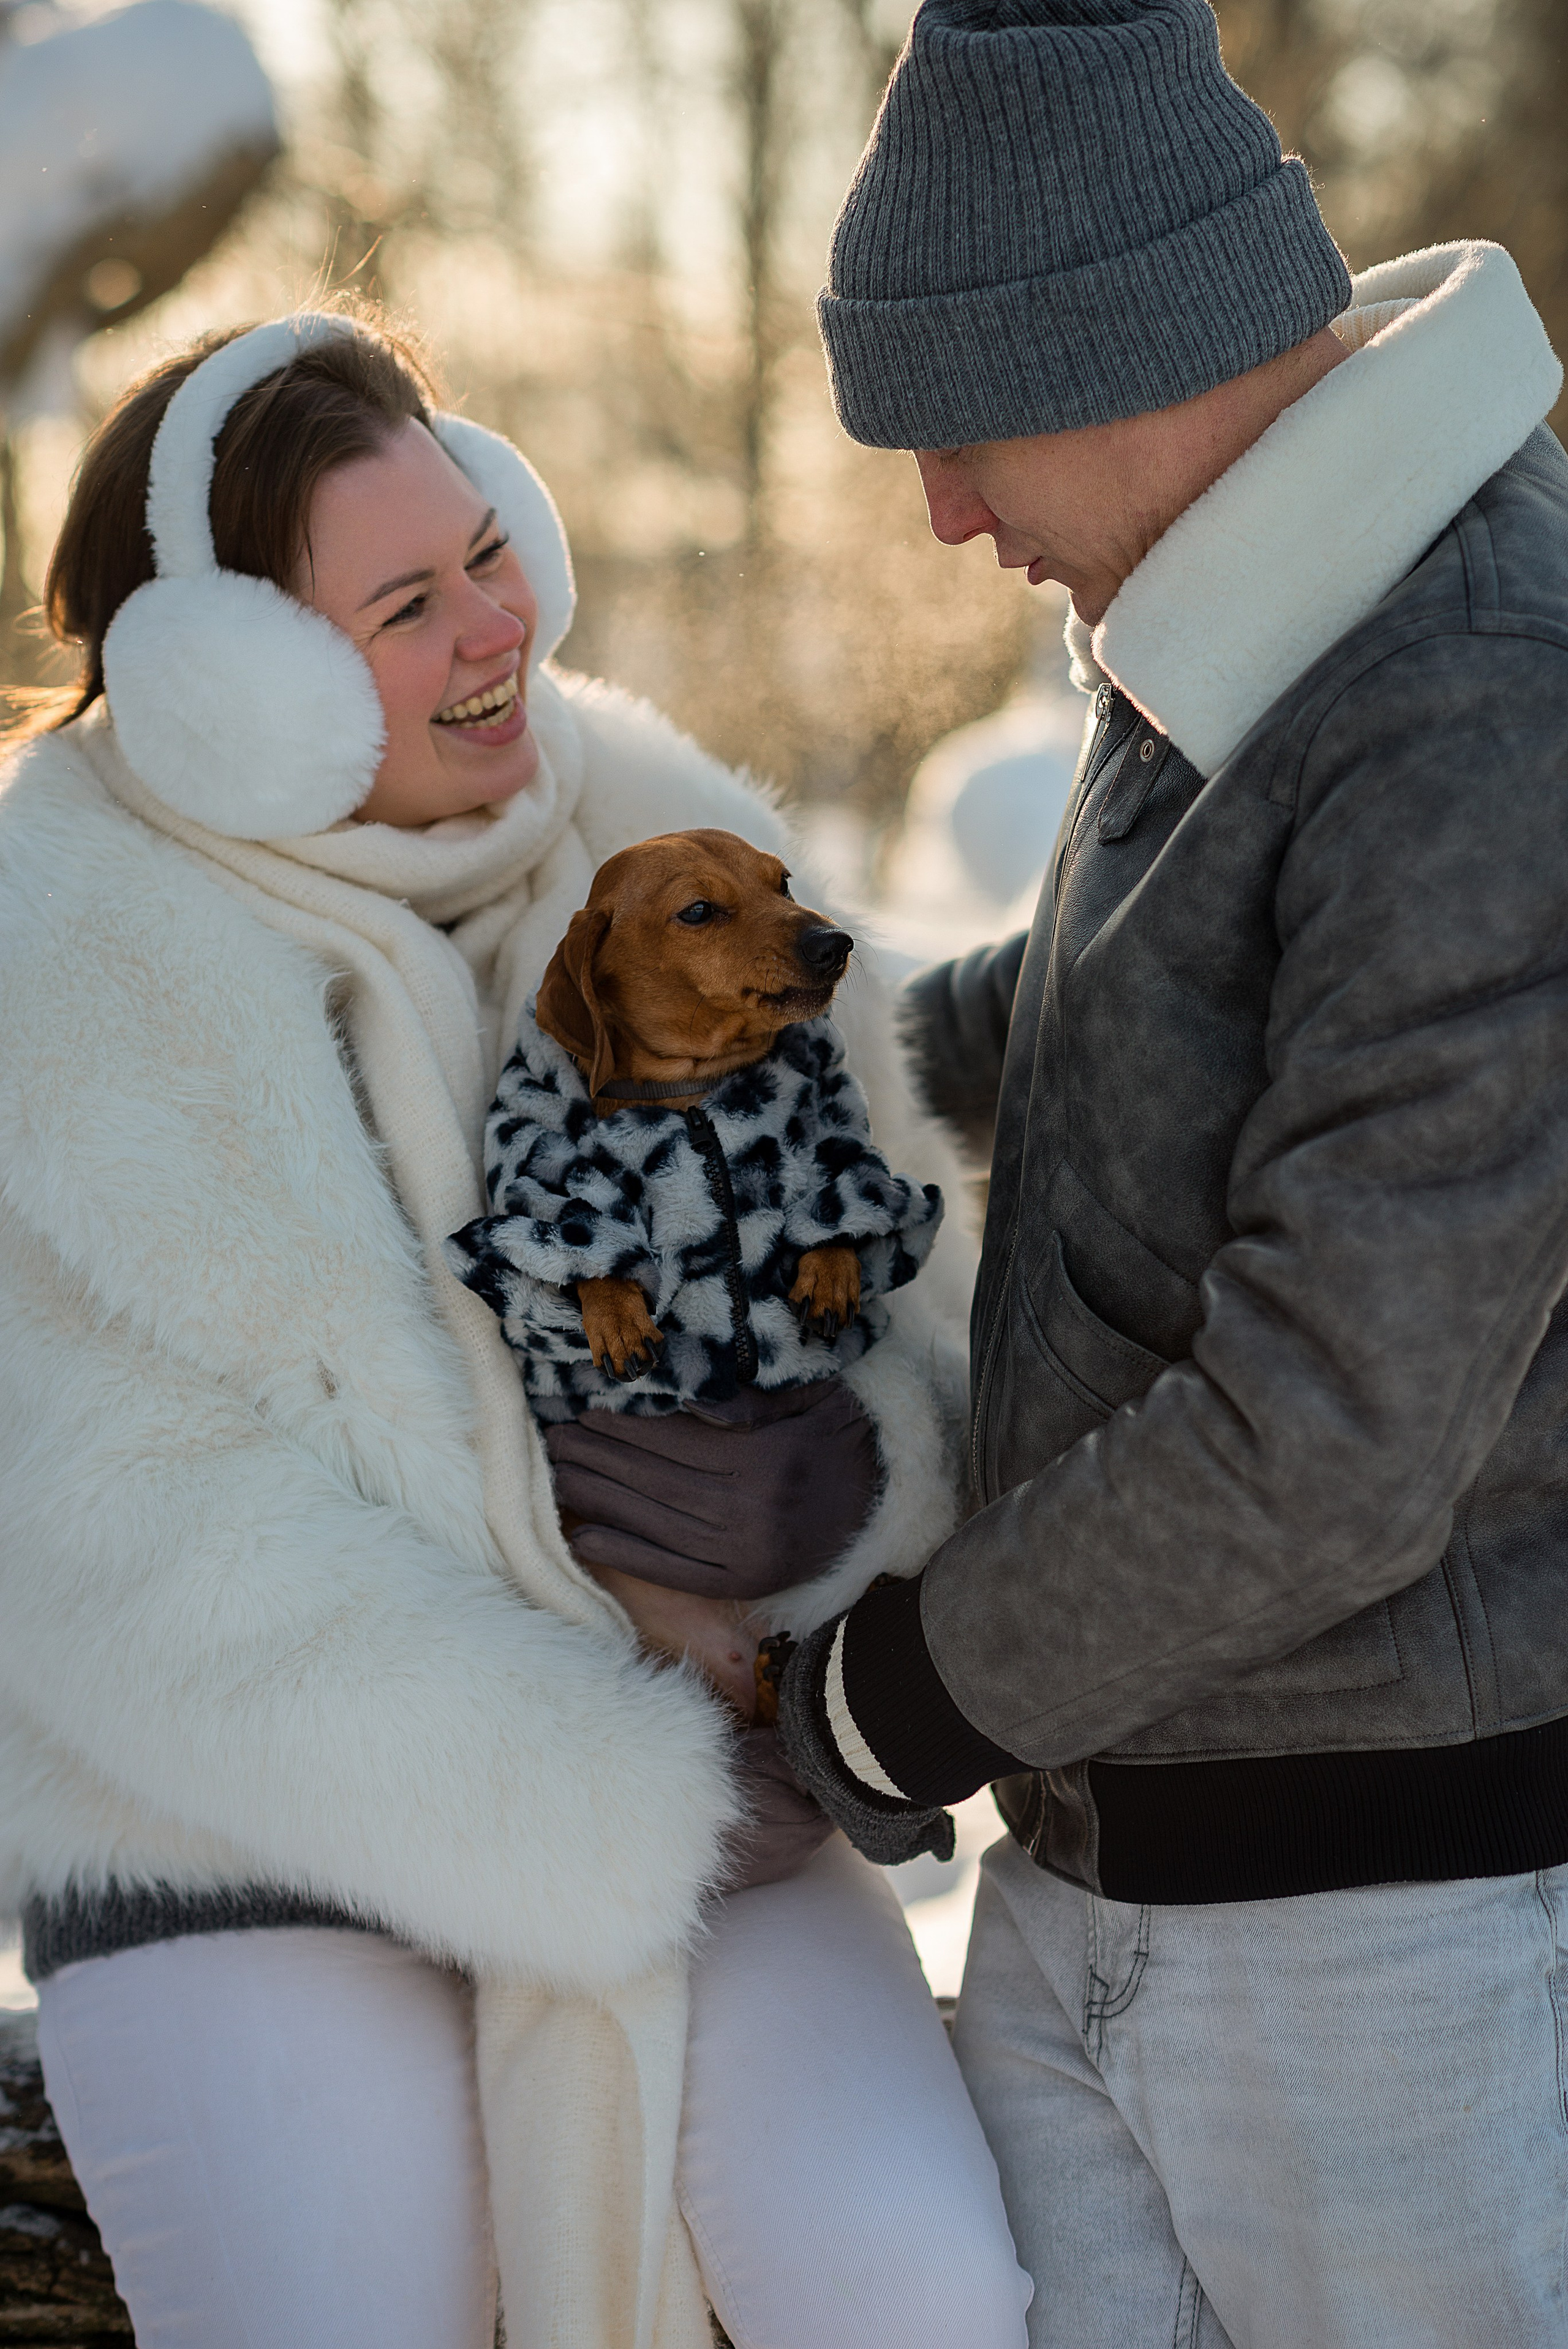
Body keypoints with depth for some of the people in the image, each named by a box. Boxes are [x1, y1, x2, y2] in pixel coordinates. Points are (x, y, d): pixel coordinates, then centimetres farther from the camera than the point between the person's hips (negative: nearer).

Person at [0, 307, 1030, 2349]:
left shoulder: (649, 831, -1)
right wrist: (634, 1814, -19)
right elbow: (163, 1567, -19)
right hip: (250, 1842, -3)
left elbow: (901, 1266, 2)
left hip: (684, 1787, 3)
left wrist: (845, 1470, -22)